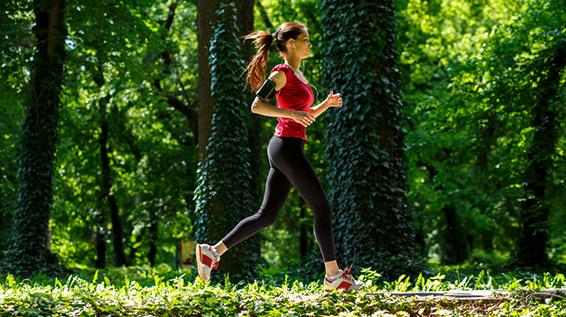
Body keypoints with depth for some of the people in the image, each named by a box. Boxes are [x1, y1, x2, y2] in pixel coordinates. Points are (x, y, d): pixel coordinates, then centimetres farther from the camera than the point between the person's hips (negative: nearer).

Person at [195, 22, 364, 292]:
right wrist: (291, 113, -25)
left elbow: (304, 116, 27)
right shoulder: (282, 73, -8)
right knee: (322, 208, -4)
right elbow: (256, 105, -16)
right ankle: (333, 275, 2)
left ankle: (212, 251, 11)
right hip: (287, 146, -9)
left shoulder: (298, 75, 19)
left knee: (267, 215, 9)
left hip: (287, 149, 9)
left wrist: (326, 104, 11)